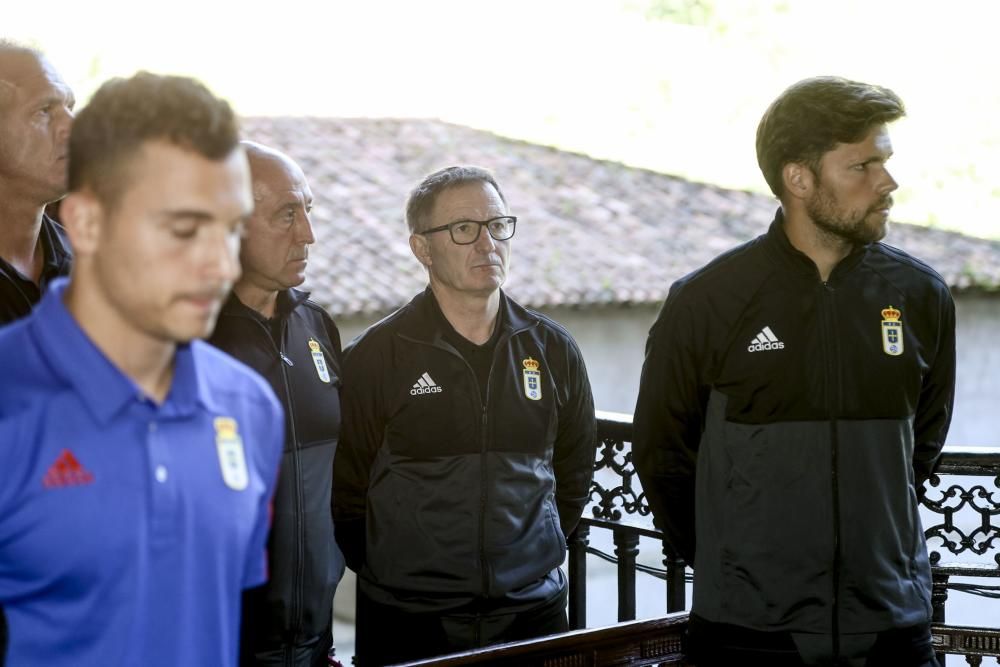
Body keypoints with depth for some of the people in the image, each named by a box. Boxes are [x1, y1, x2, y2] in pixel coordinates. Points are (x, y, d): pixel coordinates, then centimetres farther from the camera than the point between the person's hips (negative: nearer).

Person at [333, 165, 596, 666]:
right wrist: (395, 574, 1)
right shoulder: (375, 356, -5)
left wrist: (535, 556, 12)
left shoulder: (553, 350, 4)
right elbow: (346, 491, -2)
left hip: (533, 611, 3)